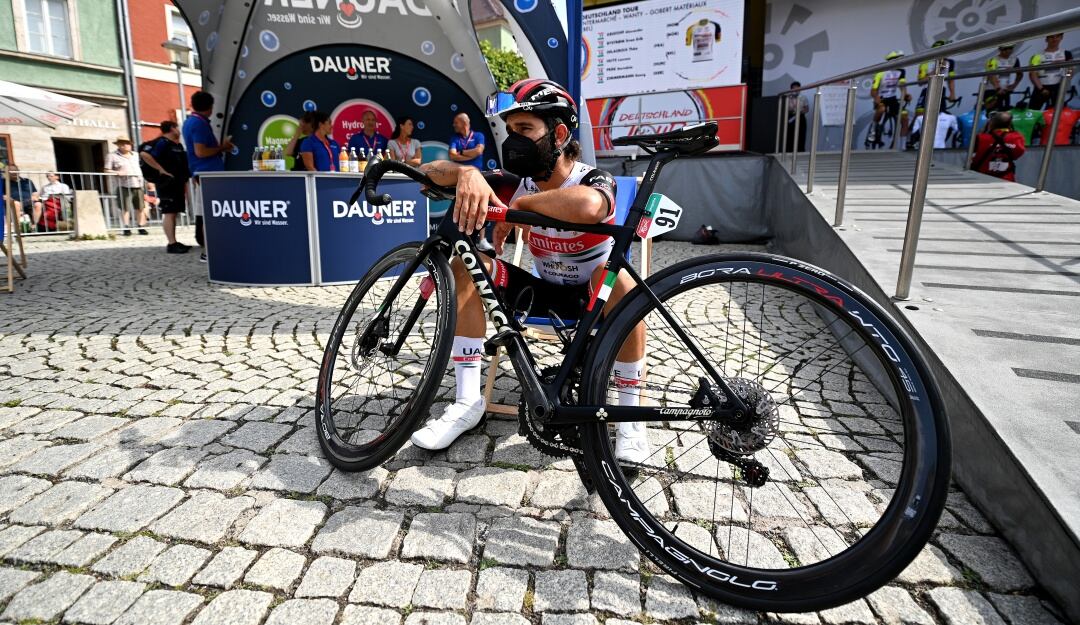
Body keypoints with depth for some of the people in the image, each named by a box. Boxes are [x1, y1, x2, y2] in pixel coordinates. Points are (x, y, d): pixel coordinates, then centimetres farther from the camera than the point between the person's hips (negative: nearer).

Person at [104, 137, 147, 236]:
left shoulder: (135, 155, 21)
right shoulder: (112, 156, 9)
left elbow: (142, 167, 28)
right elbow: (107, 170, 4)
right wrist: (116, 172, -15)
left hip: (138, 184, 3)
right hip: (123, 185, -3)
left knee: (140, 207, 0)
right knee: (125, 208, -7)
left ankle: (141, 227, 5)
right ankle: (126, 228, -5)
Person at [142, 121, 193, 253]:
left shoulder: (178, 145, 18)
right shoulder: (162, 143, -10)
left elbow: (183, 166, 26)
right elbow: (144, 154, -22)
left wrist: (185, 183, 21)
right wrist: (161, 169, -20)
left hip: (177, 182, 9)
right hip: (167, 182, -9)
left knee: (174, 213, 10)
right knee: (169, 213, -10)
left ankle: (174, 242, 15)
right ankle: (171, 244, -12)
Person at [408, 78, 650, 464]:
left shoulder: (594, 181, -22)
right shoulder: (516, 184, -9)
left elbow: (586, 207, -51)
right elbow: (428, 172, -12)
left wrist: (520, 205, -34)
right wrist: (467, 173, -35)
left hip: (593, 299, -4)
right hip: (545, 293, 5)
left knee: (617, 277, -38)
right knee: (465, 265, -14)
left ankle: (629, 414, -22)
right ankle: (468, 402, -13)